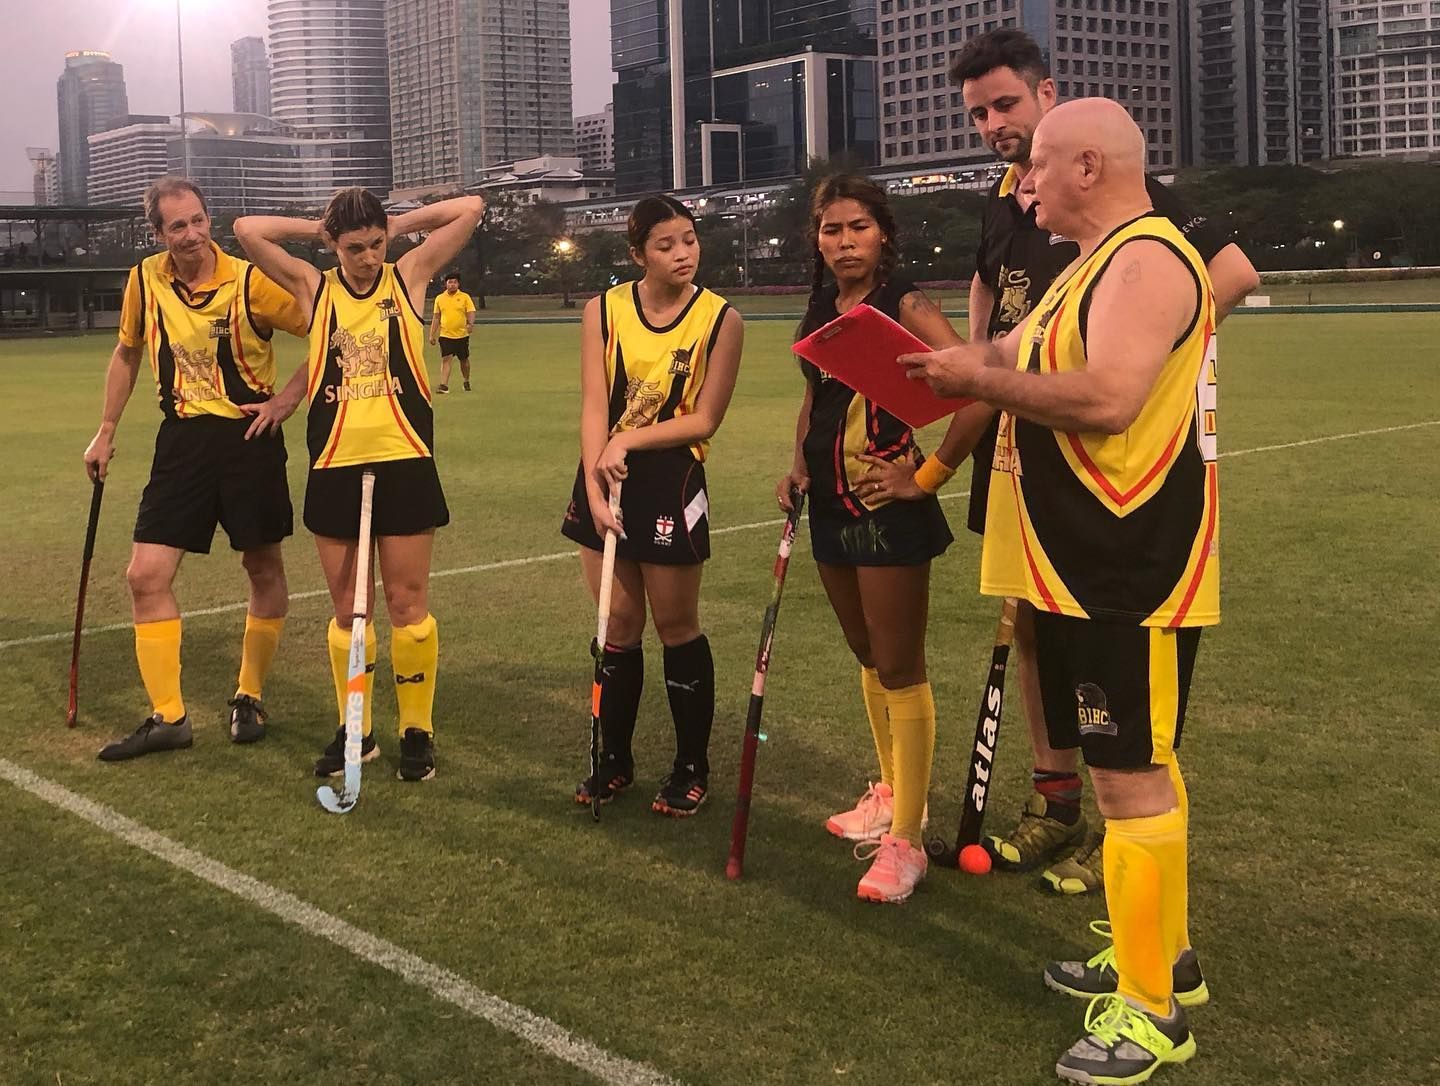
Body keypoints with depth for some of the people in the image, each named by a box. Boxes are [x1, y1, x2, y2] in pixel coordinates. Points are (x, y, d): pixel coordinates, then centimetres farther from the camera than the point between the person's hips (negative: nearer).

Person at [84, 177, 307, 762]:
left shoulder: (251, 282, -14)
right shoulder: (145, 281, 0)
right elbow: (127, 352, 17)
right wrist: (106, 431, 17)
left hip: (251, 435, -3)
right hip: (183, 439, 3)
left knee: (265, 571, 6)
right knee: (145, 575, -4)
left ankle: (249, 698, 27)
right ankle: (167, 717, 6)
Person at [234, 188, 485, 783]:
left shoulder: (409, 276, 3)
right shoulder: (313, 287, 7)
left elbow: (470, 209, 1)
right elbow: (248, 230, 3)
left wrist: (400, 223, 6)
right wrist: (319, 228, 8)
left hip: (404, 462, -2)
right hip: (334, 466, 2)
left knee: (407, 602, 2)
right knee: (347, 609, 8)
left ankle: (417, 730, 13)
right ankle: (354, 730, 20)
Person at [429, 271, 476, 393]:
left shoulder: (465, 297, 0)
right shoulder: (439, 298, 6)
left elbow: (471, 312, -5)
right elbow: (436, 318, 11)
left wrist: (470, 323, -27)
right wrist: (432, 335, 8)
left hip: (462, 335, 0)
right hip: (445, 335, 0)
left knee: (464, 360, 11)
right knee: (446, 359, -11)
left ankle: (466, 382, 31)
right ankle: (444, 385, -16)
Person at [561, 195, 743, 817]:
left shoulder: (721, 320, -7)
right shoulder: (604, 311, -2)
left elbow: (704, 420, -8)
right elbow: (594, 408, -7)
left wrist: (630, 440, -18)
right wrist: (594, 489, -17)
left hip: (672, 481, -2)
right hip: (606, 478, 3)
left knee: (675, 625, 4)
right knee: (619, 623, 10)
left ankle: (692, 768, 19)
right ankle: (614, 759, 25)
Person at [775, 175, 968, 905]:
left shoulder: (904, 306, -13)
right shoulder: (819, 313, 9)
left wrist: (930, 475, -17)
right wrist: (798, 466, 10)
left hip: (889, 508, -8)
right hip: (834, 507, 8)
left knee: (900, 668, -3)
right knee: (868, 658, 19)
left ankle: (905, 839, 4)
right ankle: (892, 792, 36)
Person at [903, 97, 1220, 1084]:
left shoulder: (1147, 260, -16)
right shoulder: (1101, 263, 17)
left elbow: (1107, 400, -28)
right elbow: (1044, 372, 18)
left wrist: (983, 378, -18)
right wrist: (972, 370, 4)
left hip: (1132, 573, -11)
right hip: (1090, 565, 11)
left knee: (1130, 773, -6)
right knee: (1134, 763, 18)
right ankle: (1161, 956, 31)